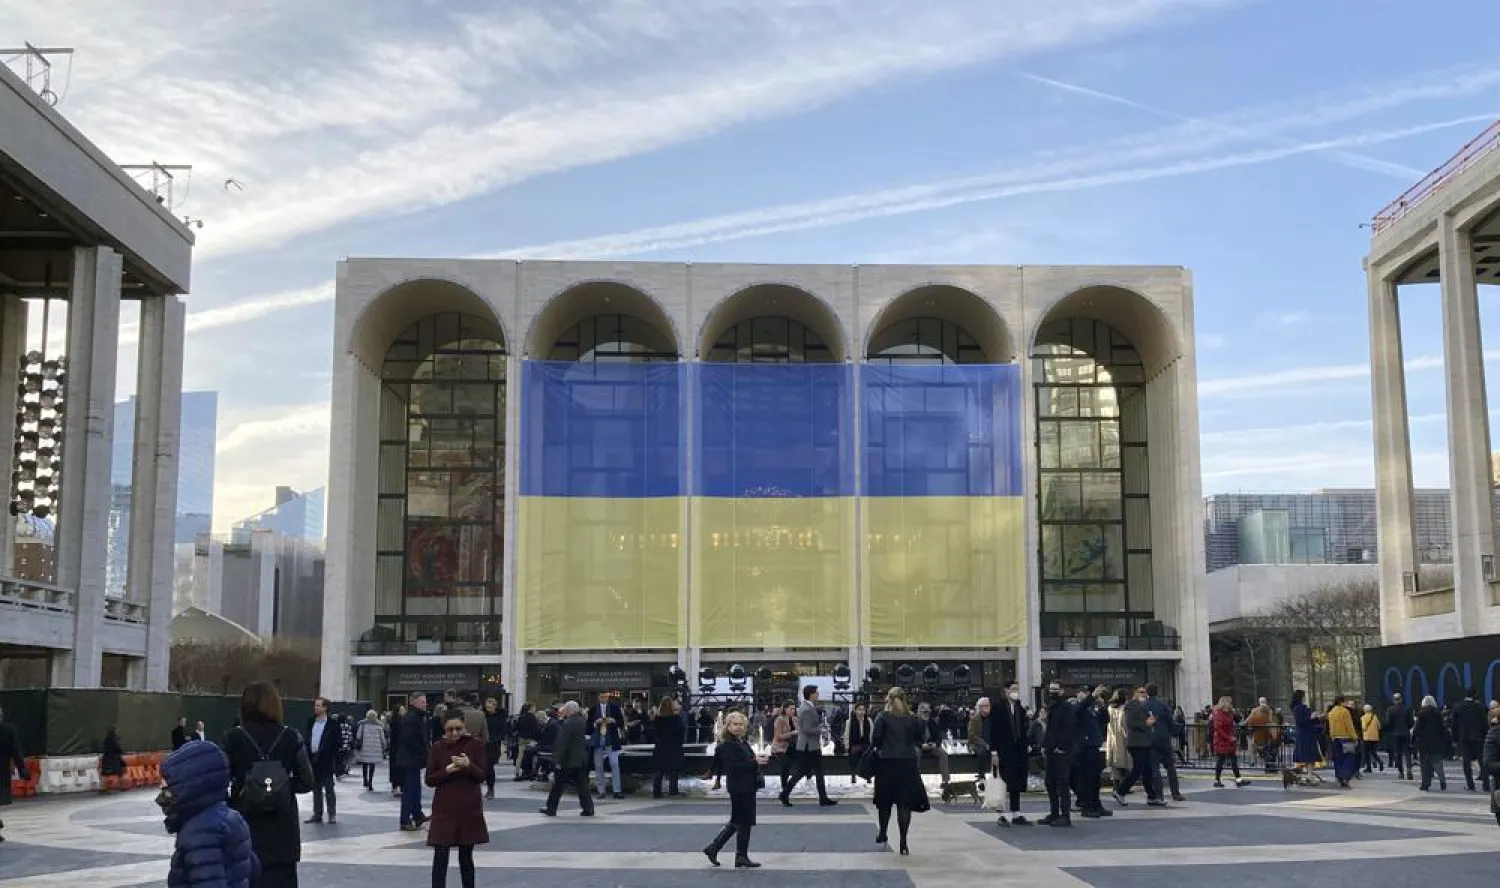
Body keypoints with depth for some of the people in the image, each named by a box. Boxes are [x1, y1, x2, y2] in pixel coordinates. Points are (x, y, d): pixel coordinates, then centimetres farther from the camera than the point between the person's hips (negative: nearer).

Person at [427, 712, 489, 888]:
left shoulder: (476, 745, -3)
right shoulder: (437, 747, -2)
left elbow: (482, 776, -5)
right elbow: (429, 780, -1)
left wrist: (468, 766, -24)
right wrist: (447, 770, -18)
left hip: (470, 808, 0)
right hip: (444, 809, 0)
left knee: (466, 856, 10)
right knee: (440, 857, -5)